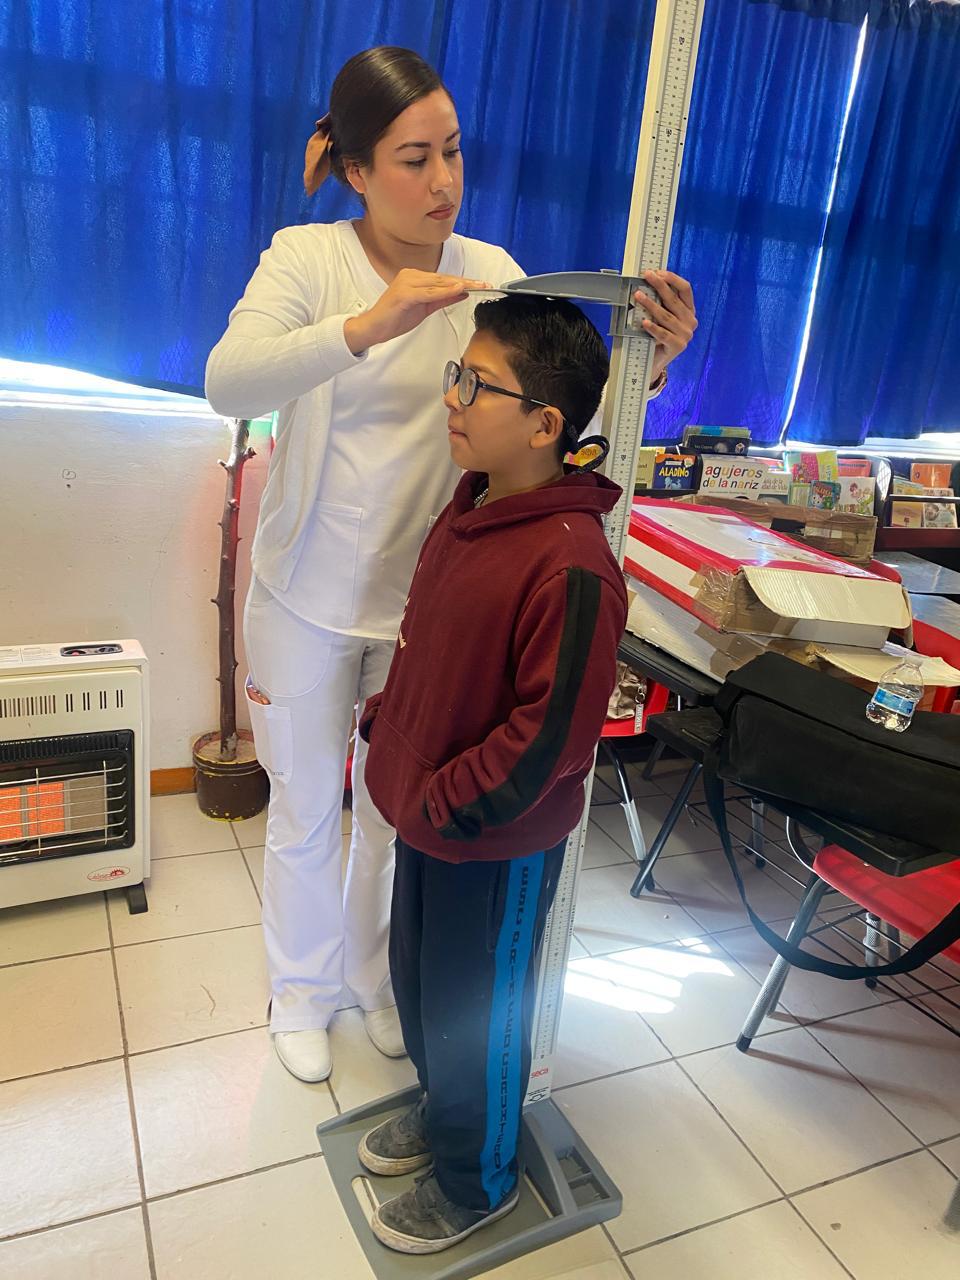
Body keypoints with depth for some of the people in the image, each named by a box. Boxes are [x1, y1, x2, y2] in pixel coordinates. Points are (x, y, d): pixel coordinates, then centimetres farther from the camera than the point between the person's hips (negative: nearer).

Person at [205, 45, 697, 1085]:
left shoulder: (491, 276, -3)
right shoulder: (307, 257, -10)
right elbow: (228, 383, -27)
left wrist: (649, 360, -31)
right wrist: (366, 324, -41)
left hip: (426, 601, 2)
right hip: (308, 598, -2)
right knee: (304, 813, 15)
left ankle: (372, 976, 48)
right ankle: (301, 989, 44)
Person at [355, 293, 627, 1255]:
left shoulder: (570, 564, -28)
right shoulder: (469, 509, 0)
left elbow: (555, 731, -26)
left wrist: (448, 801, -20)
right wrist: (385, 721, 6)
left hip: (497, 842, -8)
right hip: (425, 813, 9)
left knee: (476, 1014, 14)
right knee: (415, 975, 27)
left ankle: (478, 1181, 43)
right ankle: (440, 1110, 56)